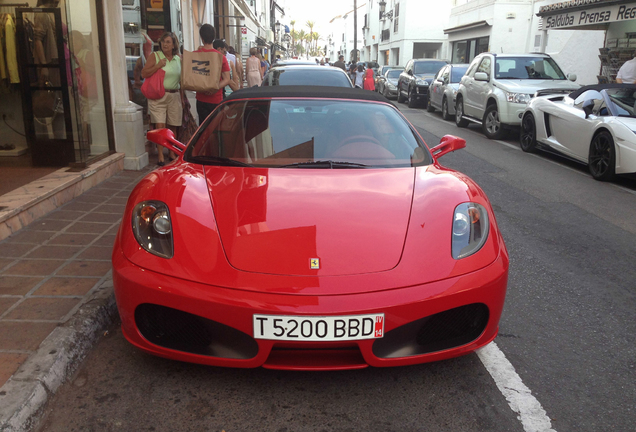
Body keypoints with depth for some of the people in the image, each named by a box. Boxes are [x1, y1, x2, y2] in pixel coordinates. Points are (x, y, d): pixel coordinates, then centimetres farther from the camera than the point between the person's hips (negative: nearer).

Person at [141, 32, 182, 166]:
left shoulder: (178, 59, 11)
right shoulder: (155, 56, 0)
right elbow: (143, 74, -4)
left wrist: (183, 98, 16)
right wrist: (157, 66, -17)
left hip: (174, 96, 3)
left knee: (172, 127, 8)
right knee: (160, 127, -9)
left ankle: (172, 153, 20)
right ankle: (161, 156, -4)